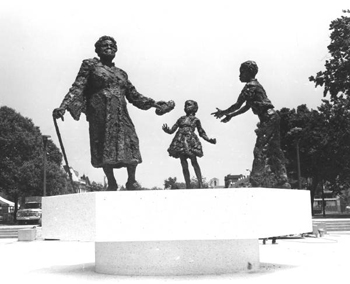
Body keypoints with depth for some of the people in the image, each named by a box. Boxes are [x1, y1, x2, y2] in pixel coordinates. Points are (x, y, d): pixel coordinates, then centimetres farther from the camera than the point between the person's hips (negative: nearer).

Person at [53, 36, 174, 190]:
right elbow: (77, 88, 2)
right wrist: (63, 106, -11)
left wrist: (153, 103, 15)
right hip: (100, 113, -3)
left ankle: (131, 181, 8)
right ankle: (111, 184, 7)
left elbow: (134, 96, 25)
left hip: (121, 114, 3)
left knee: (130, 145, -8)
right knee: (105, 148, -7)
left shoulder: (121, 73, 23)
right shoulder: (90, 65, 12)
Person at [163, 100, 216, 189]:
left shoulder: (195, 120, 14)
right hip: (180, 141, 3)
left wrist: (209, 140, 5)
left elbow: (201, 133, 19)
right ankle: (188, 186, 6)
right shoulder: (181, 119, 20)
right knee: (183, 164, 1)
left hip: (191, 141, -3)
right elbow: (171, 130, 19)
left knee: (194, 162, -8)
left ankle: (200, 184, -6)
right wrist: (166, 130, -3)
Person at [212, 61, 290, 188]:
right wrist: (230, 115, 24)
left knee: (261, 151, -9)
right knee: (273, 151, 10)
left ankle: (258, 182, -9)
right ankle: (281, 182, 12)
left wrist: (223, 112, 3)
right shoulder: (255, 85, 21)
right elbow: (247, 107, 26)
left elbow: (237, 105, -11)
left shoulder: (250, 86, -9)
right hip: (271, 118, 10)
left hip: (268, 119, -10)